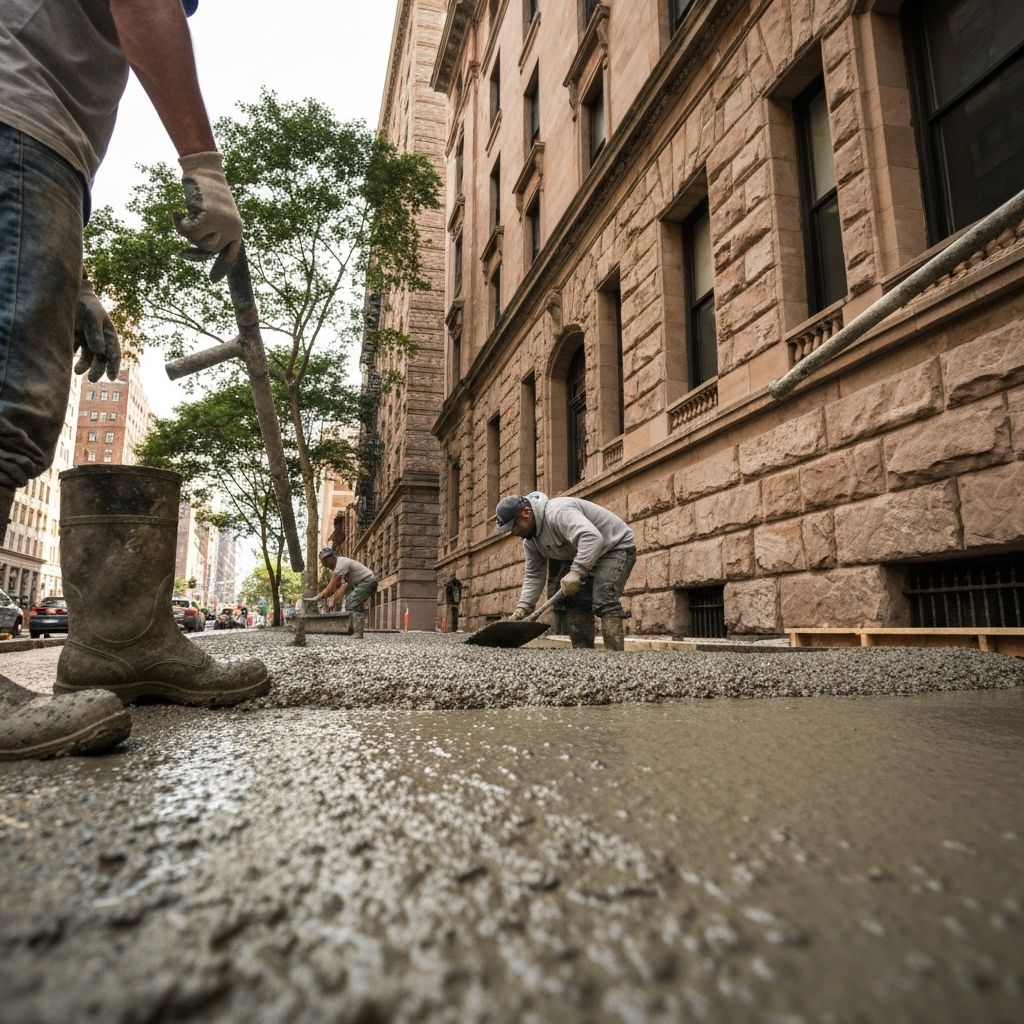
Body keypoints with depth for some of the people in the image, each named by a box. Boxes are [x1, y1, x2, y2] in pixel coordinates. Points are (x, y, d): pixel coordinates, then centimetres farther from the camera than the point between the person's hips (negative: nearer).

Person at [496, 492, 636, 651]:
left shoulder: (557, 512, -31)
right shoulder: (530, 541, -1)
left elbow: (592, 537, -43)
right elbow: (534, 576, 2)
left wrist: (576, 572, -46)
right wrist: (522, 608, -10)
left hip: (617, 546, -9)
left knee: (604, 601, -23)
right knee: (575, 602, 2)